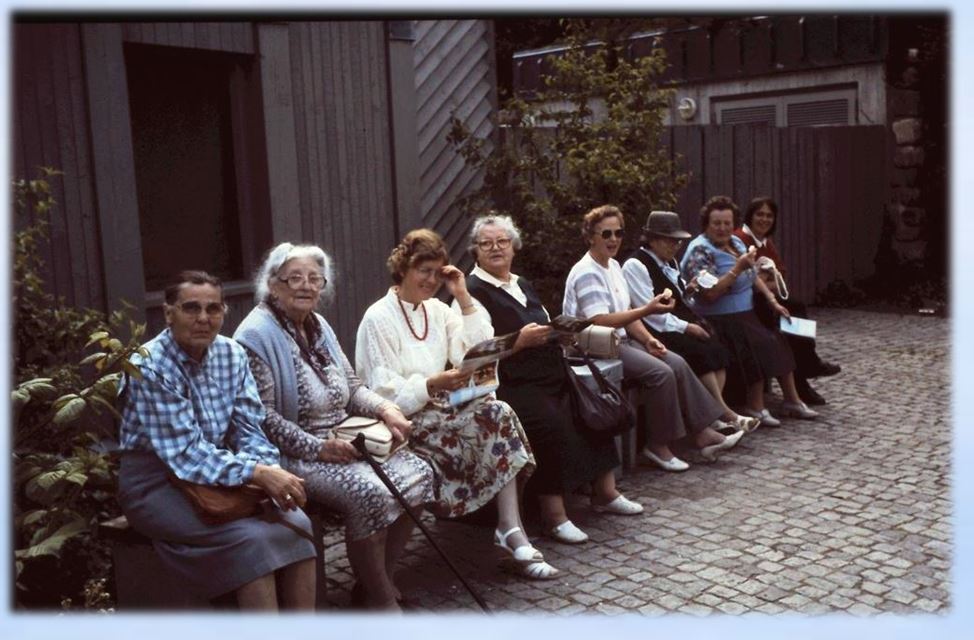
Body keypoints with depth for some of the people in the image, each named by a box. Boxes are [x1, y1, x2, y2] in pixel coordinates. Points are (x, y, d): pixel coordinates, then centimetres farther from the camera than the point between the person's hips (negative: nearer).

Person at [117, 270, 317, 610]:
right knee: (250, 538, -27)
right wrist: (257, 473, -33)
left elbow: (250, 430, 1)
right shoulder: (149, 367, -17)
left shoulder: (231, 354, 1)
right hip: (156, 482, -5)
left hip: (219, 471, 6)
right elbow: (186, 454, -23)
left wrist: (267, 470, -20)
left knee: (296, 523, -17)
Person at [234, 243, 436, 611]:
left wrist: (386, 410, -3)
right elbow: (263, 418, -18)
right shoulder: (257, 336, -12)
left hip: (344, 443, 9)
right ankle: (381, 601, -8)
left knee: (417, 475, -8)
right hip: (296, 455, -8)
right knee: (371, 492, -29)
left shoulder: (319, 327, 13)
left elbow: (353, 387, 17)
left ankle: (379, 579, 6)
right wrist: (318, 448, -22)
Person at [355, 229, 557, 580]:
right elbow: (386, 395, -13)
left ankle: (510, 531, -26)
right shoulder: (378, 319, -6)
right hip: (404, 423, -6)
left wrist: (464, 298, -2)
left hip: (440, 411, 6)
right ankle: (511, 531, -19)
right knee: (494, 417, -26)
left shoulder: (438, 311, 15)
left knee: (498, 412, -24)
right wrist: (433, 384, -29)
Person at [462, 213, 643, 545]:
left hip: (551, 377, 8)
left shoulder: (522, 285, 21)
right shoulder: (472, 291, -4)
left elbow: (547, 331, 28)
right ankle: (554, 515, -22)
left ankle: (605, 492, 5)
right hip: (511, 385, -8)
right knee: (552, 422, -31)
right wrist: (520, 341, -20)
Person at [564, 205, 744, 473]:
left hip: (620, 340, 9)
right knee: (661, 372, -23)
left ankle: (702, 433, -1)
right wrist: (648, 310, -30)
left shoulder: (613, 266, 14)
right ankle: (658, 445, -9)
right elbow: (601, 321, -25)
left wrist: (648, 339, 1)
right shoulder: (587, 273, -16)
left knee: (677, 363, -7)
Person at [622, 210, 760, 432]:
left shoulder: (668, 261, 17)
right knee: (701, 353, -26)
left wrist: (687, 289, 7)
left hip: (677, 324, 9)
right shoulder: (635, 266, -11)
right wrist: (685, 327, -18)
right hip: (658, 331, -8)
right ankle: (724, 413, -16)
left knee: (717, 350, -17)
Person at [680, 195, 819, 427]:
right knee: (762, 345, -24)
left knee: (780, 341, -4)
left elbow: (754, 276, 19)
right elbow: (709, 293, -24)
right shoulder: (700, 250, -14)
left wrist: (773, 301, 9)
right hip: (720, 321, -8)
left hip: (747, 314, 8)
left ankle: (792, 400, 5)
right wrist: (737, 268, -27)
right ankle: (756, 407, -15)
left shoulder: (735, 242, 12)